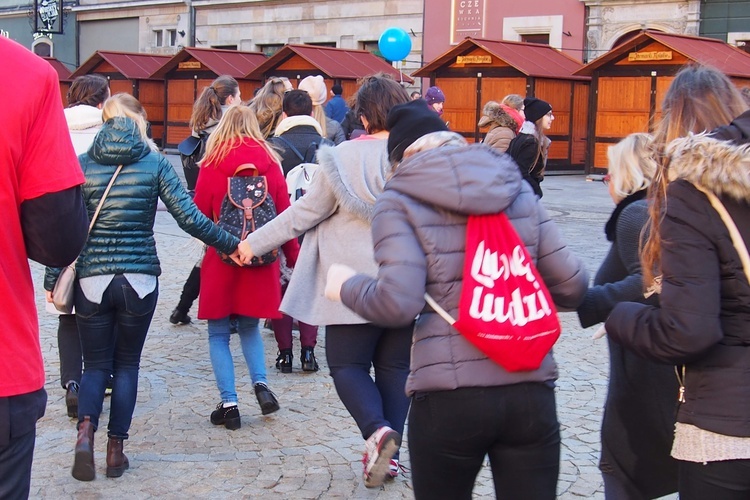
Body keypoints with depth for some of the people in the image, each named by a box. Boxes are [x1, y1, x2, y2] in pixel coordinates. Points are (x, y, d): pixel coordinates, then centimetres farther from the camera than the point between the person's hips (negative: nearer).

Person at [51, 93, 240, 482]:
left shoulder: (81, 165, 1)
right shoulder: (155, 163, -1)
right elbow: (189, 218, -6)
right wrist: (233, 245, 3)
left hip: (92, 278, 0)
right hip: (140, 278, 0)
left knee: (96, 365, 12)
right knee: (127, 363, 14)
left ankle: (86, 430, -13)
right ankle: (116, 449, 11)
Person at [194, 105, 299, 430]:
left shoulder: (213, 164, -6)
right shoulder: (270, 163, -1)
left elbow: (199, 215, -1)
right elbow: (285, 214, 0)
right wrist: (293, 256, 7)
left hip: (222, 259, -3)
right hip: (260, 260, 3)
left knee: (219, 333, 9)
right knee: (249, 327, 22)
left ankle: (229, 403, 5)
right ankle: (260, 383, 4)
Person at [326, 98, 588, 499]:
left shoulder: (400, 201, -1)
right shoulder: (518, 190, 11)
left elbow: (397, 302, -13)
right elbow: (572, 285, 7)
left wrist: (346, 286, 7)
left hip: (448, 398, -3)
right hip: (531, 393, 3)